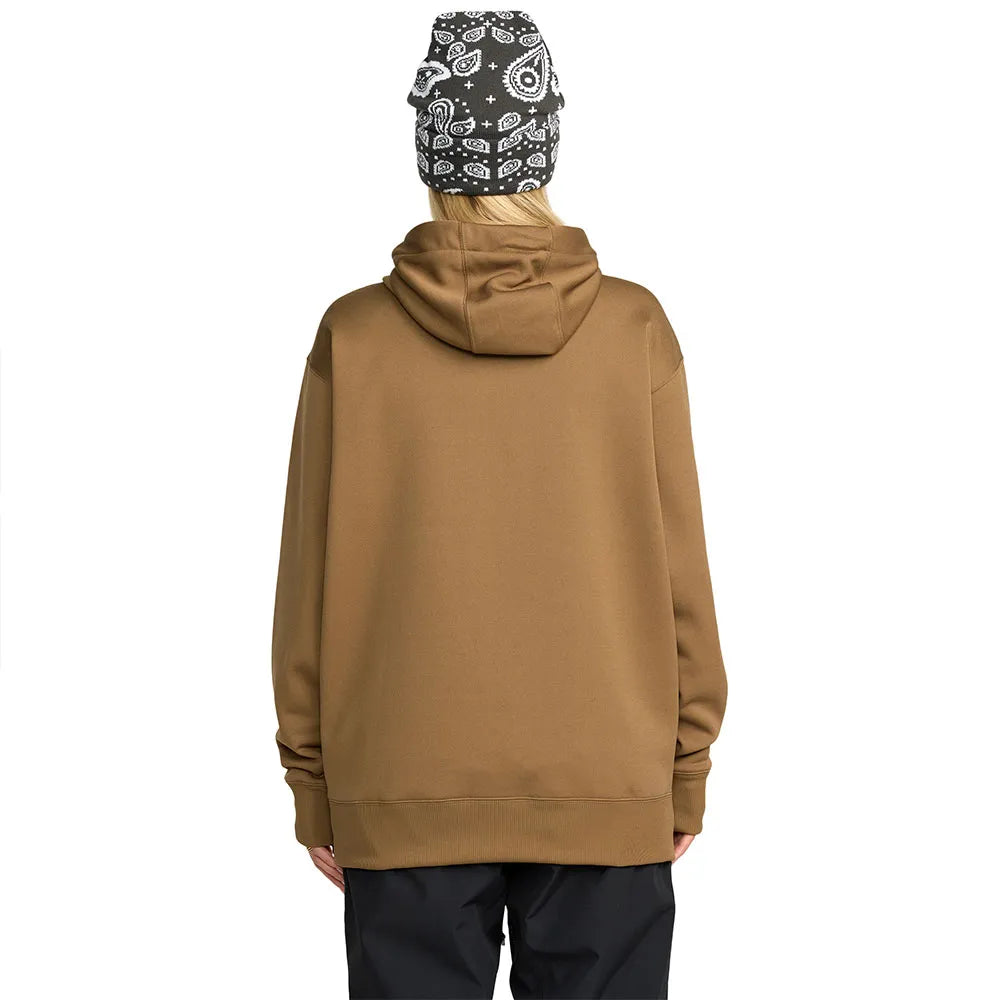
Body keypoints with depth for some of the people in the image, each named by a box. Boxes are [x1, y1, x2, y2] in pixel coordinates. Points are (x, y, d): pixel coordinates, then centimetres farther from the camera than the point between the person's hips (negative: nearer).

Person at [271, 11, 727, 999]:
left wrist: (311, 782, 8)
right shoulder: (635, 328, -6)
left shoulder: (354, 335, -6)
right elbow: (678, 574, -2)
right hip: (607, 787, 0)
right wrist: (685, 771, 9)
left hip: (408, 796, 0)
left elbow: (311, 583, -2)